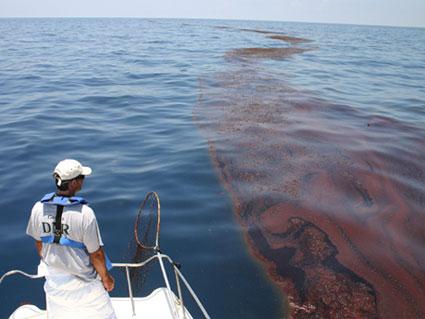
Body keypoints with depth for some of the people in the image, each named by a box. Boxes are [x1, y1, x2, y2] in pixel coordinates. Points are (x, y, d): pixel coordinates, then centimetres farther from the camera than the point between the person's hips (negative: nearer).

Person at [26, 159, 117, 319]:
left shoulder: (38, 208, -15)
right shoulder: (84, 213, -30)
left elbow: (39, 243, 1)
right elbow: (96, 253, -20)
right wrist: (106, 277, -3)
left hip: (54, 278, 5)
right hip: (83, 281, -5)